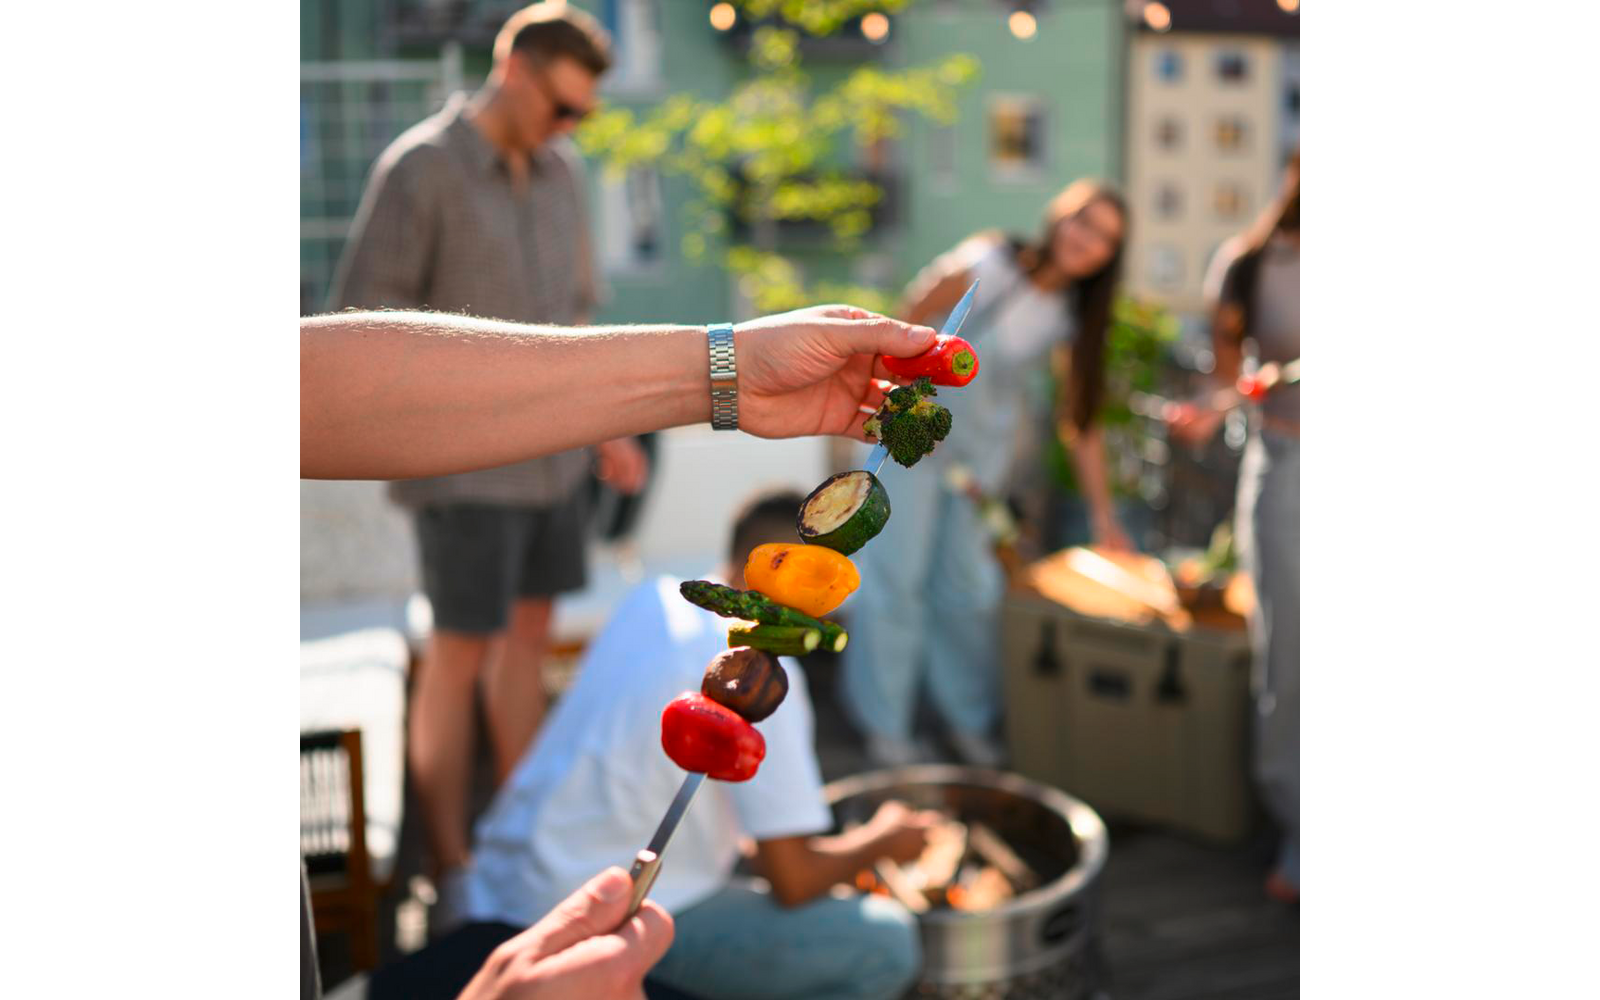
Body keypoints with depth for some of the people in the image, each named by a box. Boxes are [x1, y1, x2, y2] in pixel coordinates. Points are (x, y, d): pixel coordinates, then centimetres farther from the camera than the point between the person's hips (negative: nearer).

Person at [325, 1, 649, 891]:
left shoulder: (560, 171, 8)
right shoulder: (420, 169, -12)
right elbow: (363, 316, -12)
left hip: (553, 452, 7)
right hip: (465, 464, -6)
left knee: (529, 635, 14)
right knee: (461, 654, 0)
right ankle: (452, 867, 13)